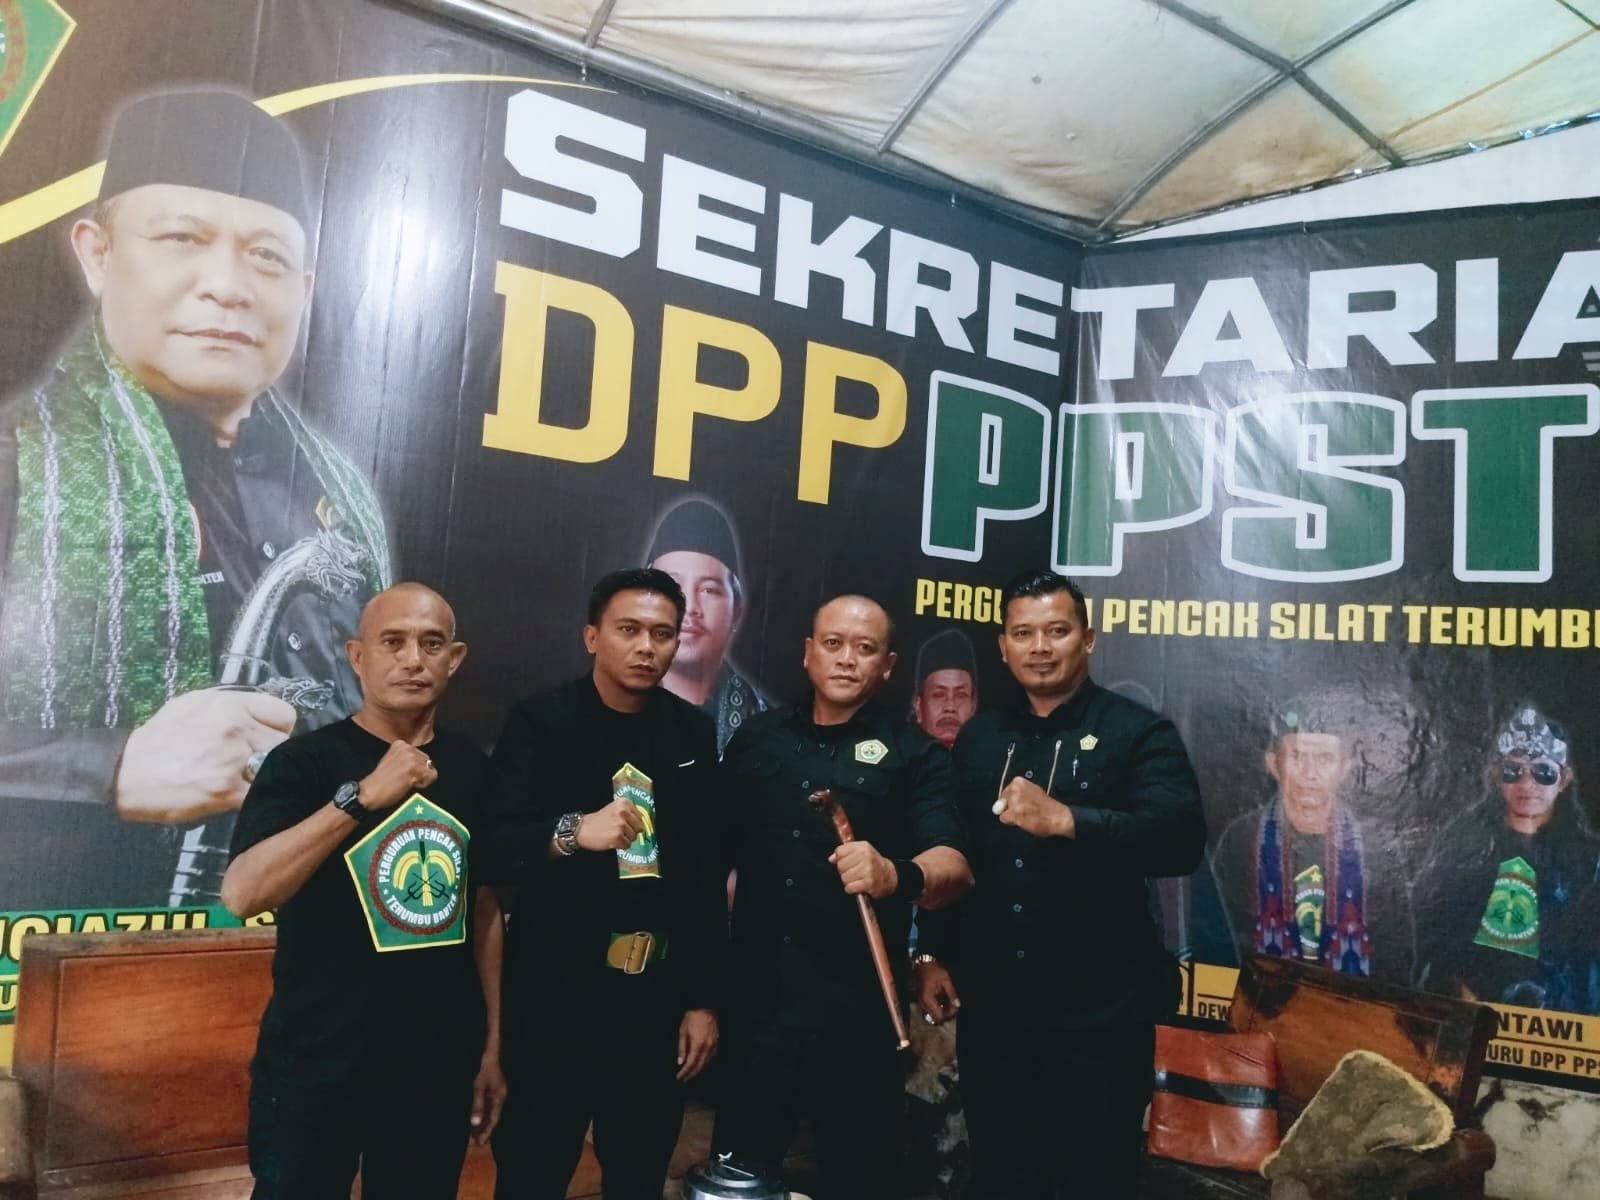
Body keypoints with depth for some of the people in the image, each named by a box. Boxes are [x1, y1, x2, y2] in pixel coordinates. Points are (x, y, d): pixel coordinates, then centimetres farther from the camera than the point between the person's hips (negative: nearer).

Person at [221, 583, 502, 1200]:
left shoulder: (471, 768, 1)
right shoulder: (304, 760, -10)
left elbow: (484, 908, 7)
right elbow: (241, 894, -21)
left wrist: (493, 1044, 8)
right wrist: (364, 795, -28)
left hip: (441, 1070, 4)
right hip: (314, 1069, -3)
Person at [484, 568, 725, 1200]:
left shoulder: (694, 731, 4)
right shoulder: (540, 721, -5)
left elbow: (706, 874, 5)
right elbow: (495, 849, -12)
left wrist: (704, 999, 4)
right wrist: (571, 833, -31)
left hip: (659, 999, 3)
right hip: (554, 998, -3)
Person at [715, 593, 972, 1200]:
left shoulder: (916, 755, -3)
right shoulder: (755, 739, 7)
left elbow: (953, 865, -15)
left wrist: (898, 875, -37)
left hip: (858, 1010, -2)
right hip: (755, 1000, 3)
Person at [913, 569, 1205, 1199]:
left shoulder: (1139, 733, -6)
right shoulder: (977, 739, 9)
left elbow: (1181, 839, -21)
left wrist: (1066, 820, -33)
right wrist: (933, 955, 8)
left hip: (1099, 1010, -4)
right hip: (990, 1005, 4)